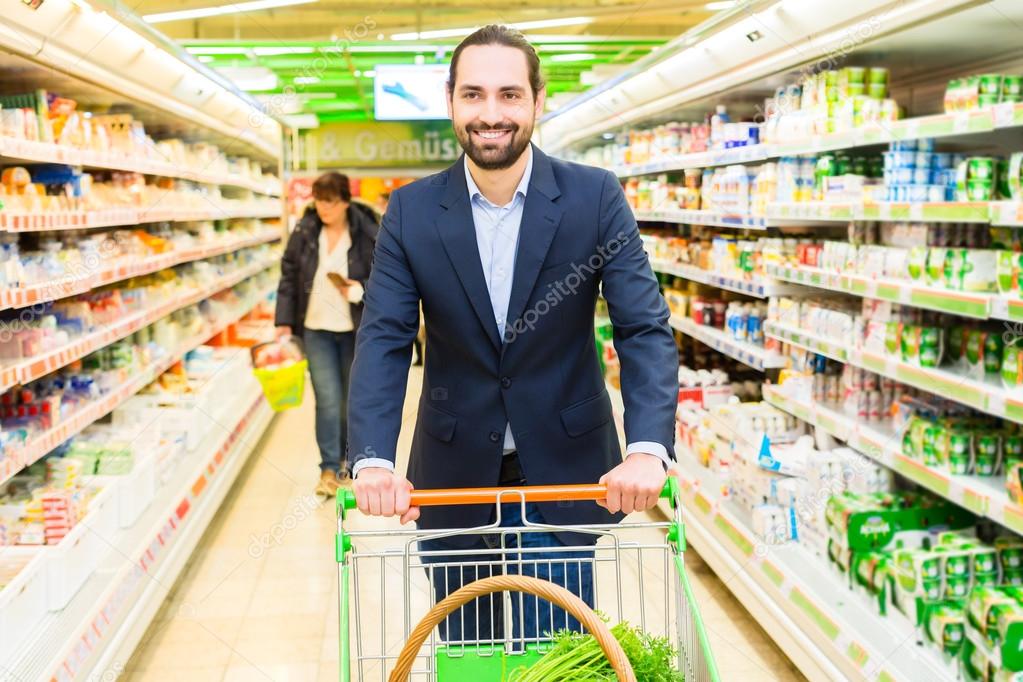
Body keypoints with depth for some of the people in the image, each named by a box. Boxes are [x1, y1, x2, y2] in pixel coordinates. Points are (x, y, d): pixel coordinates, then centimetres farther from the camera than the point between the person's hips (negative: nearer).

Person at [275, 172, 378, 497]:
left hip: (355, 329, 0)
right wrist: (283, 321, -1)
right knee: (327, 399, -6)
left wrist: (362, 290, -22)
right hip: (315, 327, 1)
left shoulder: (368, 235, -9)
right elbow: (288, 276, 4)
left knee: (352, 399, 12)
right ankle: (330, 468, 2)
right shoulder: (304, 232, -2)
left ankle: (348, 458, 31)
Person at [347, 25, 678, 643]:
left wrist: (648, 449, -30)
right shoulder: (412, 211, -5)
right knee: (464, 649, 16)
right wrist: (374, 459, -26)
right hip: (453, 474, 2)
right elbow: (384, 340, -10)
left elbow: (646, 329, -14)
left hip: (565, 471, -1)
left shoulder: (596, 197, -9)